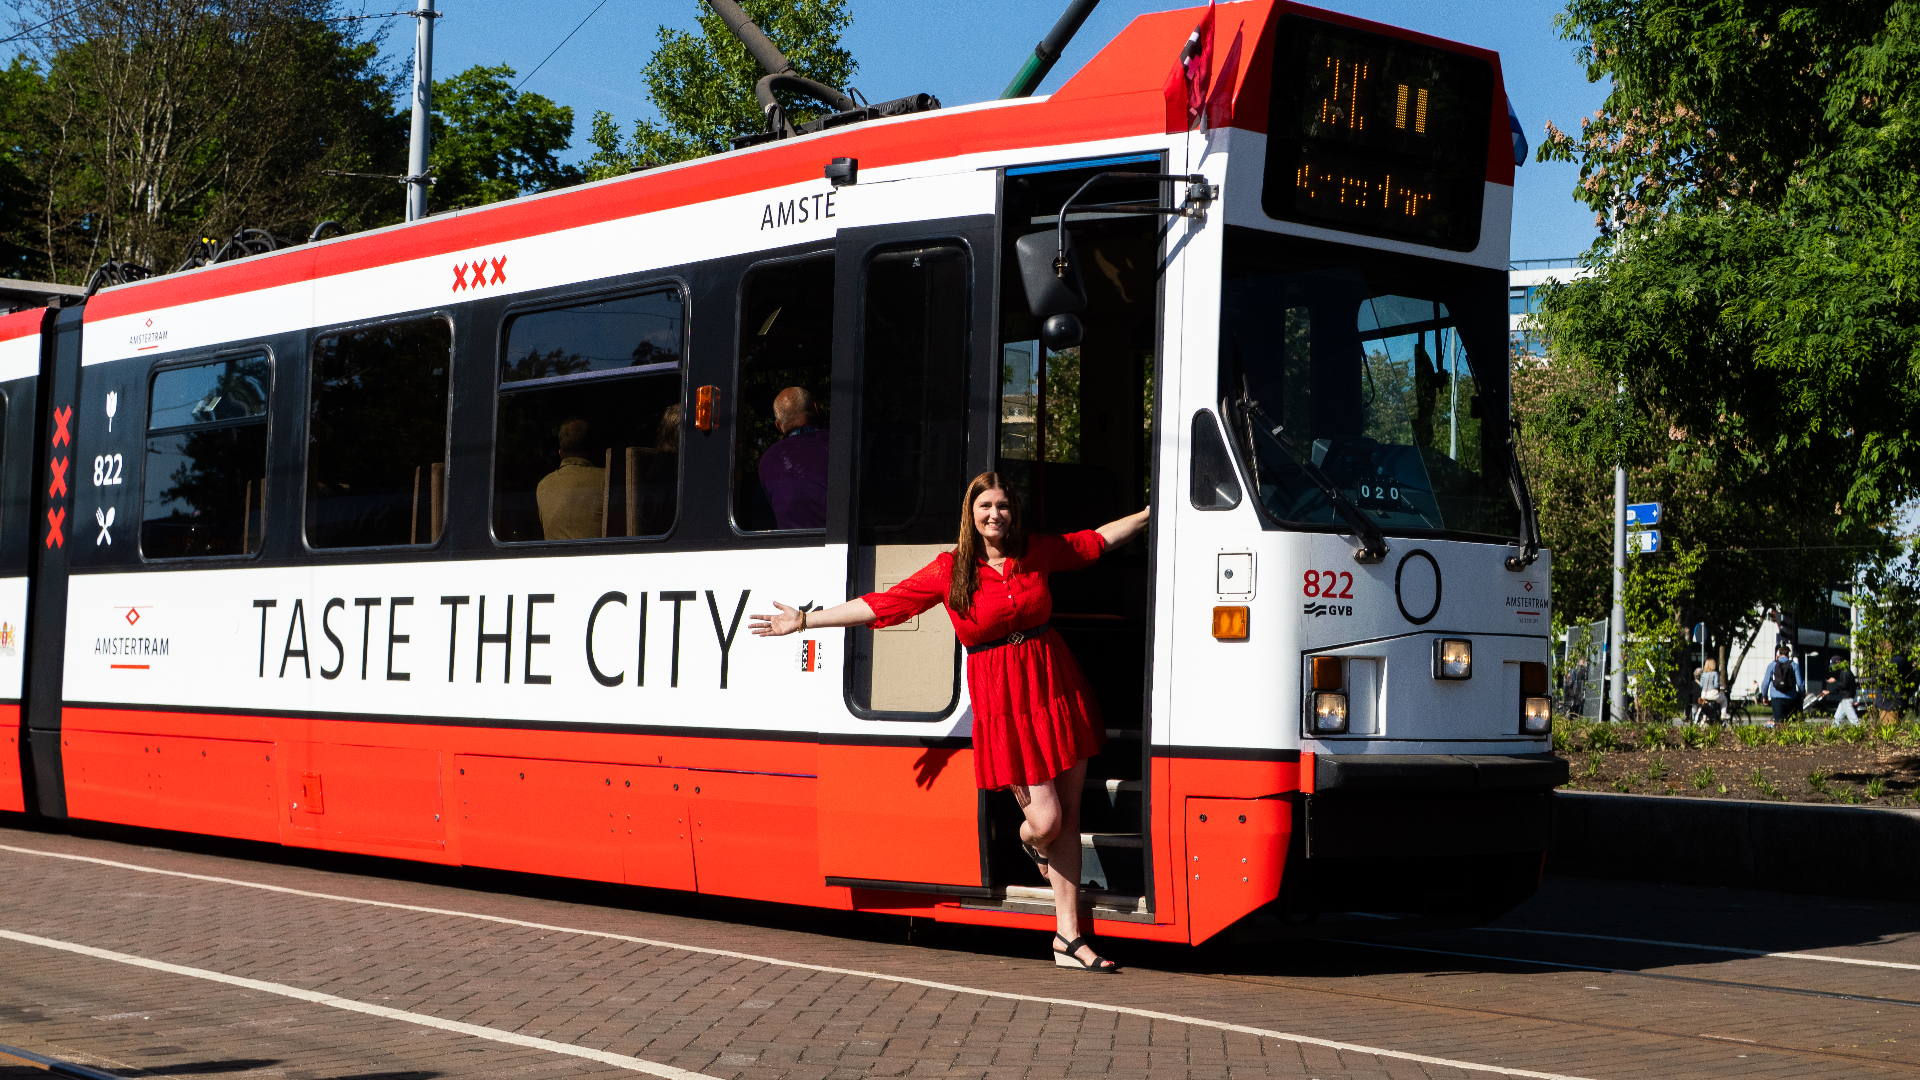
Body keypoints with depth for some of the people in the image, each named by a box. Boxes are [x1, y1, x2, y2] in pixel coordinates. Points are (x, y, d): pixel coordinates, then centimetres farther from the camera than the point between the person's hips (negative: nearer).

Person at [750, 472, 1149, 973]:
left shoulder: (1037, 552, 7)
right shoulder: (950, 570, -2)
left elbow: (1097, 539, 22)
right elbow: (881, 605, 1)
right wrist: (805, 620, 0)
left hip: (1057, 685, 4)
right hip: (1001, 699, -4)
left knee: (1068, 814, 3)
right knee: (1044, 819, -8)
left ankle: (1068, 936, 11)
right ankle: (1031, 844, 32)